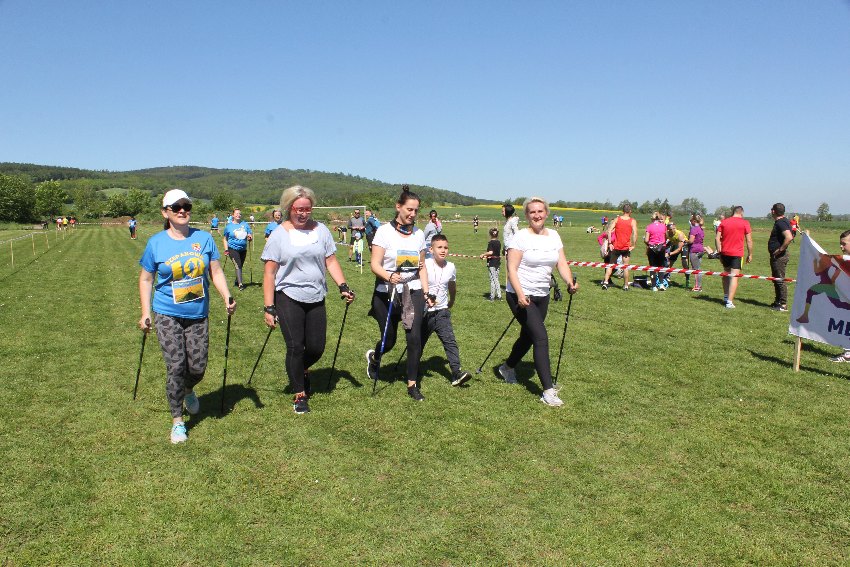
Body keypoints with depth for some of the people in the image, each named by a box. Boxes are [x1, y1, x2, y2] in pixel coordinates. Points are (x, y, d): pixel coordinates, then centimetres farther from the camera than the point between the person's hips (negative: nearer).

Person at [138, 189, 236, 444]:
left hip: (198, 315, 2)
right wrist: (145, 313, -1)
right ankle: (177, 420, 10)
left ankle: (188, 390, 40)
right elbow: (145, 279, 4)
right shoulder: (156, 243, -3)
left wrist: (227, 297, -10)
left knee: (197, 366, 3)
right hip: (167, 315, -2)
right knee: (176, 366, -6)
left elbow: (216, 272, 5)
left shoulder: (204, 238, 0)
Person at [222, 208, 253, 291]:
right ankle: (240, 284, -22)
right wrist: (226, 250, -1)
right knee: (238, 265, -17)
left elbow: (250, 234, 9)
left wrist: (250, 237, -16)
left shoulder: (245, 224, 7)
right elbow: (225, 239, 8)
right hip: (233, 249, -3)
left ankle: (237, 281, 31)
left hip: (243, 249, 3)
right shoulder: (229, 226, 2)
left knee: (240, 266, 13)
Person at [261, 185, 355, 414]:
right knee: (295, 347, -2)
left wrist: (343, 286, -4)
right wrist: (269, 307, -9)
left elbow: (331, 261, 9)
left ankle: (302, 370, 40)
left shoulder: (321, 230, 5)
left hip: (316, 299, 3)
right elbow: (269, 273, -5)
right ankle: (300, 395, 15)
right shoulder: (279, 234, -4)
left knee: (316, 348, 6)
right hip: (289, 298, -3)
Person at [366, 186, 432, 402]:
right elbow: (375, 264, -13)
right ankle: (373, 357, 46)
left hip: (413, 293, 3)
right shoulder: (384, 231, -8)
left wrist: (426, 292, 8)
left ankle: (412, 385, 5)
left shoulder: (419, 234, 6)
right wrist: (388, 276, -33)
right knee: (389, 340, 10)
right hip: (386, 294, -3)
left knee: (415, 337, -9)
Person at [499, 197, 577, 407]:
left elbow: (562, 263, 3)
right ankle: (548, 391, -11)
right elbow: (512, 268, -15)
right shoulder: (521, 237, -11)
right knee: (541, 338, -14)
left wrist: (570, 282, -16)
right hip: (520, 295, -7)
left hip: (542, 296, 7)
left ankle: (507, 368, 45)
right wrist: (520, 295, -27)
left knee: (528, 337, 19)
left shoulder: (554, 236, 7)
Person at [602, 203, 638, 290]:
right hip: (626, 247, -1)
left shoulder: (617, 219, 2)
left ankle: (605, 282, 1)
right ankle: (626, 286, 12)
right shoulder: (633, 221, -4)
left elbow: (609, 231, -7)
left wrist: (609, 243, -4)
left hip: (616, 246, 1)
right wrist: (633, 245, -7)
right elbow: (635, 234, -15)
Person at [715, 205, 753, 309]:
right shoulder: (745, 223, -2)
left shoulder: (724, 222, 6)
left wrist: (719, 251, 9)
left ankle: (726, 297, 28)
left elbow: (717, 238, 2)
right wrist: (750, 254, 5)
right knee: (734, 276, -5)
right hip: (737, 254, -4)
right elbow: (749, 240, -3)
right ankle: (729, 301, -12)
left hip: (725, 253, 4)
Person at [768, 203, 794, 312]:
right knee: (776, 279, 17)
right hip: (775, 256, 11)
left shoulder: (781, 223, -18)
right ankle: (778, 302, 26)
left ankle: (783, 305, -2)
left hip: (779, 256, -11)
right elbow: (790, 236, 26)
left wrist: (780, 250, -23)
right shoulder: (781, 222, 14)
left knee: (780, 280, -6)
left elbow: (789, 237, -32)